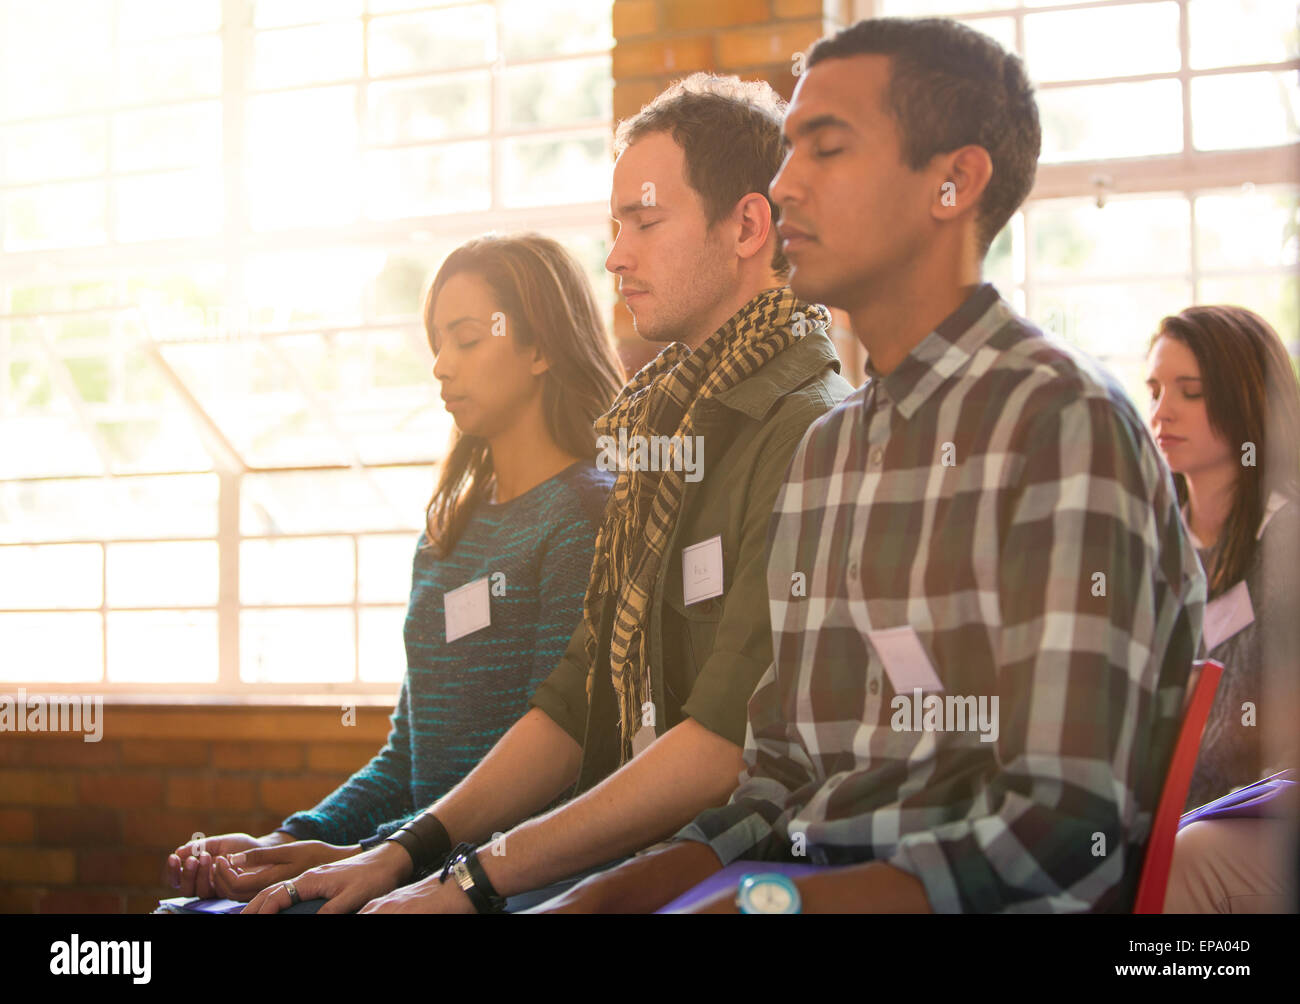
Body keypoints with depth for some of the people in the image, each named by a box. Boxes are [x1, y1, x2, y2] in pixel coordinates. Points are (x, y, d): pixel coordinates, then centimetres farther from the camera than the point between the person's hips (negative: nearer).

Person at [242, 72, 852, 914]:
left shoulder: (808, 432, -11)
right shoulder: (662, 428, 19)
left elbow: (727, 748, -19)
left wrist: (478, 877, -15)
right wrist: (410, 852, 7)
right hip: (630, 863, 8)